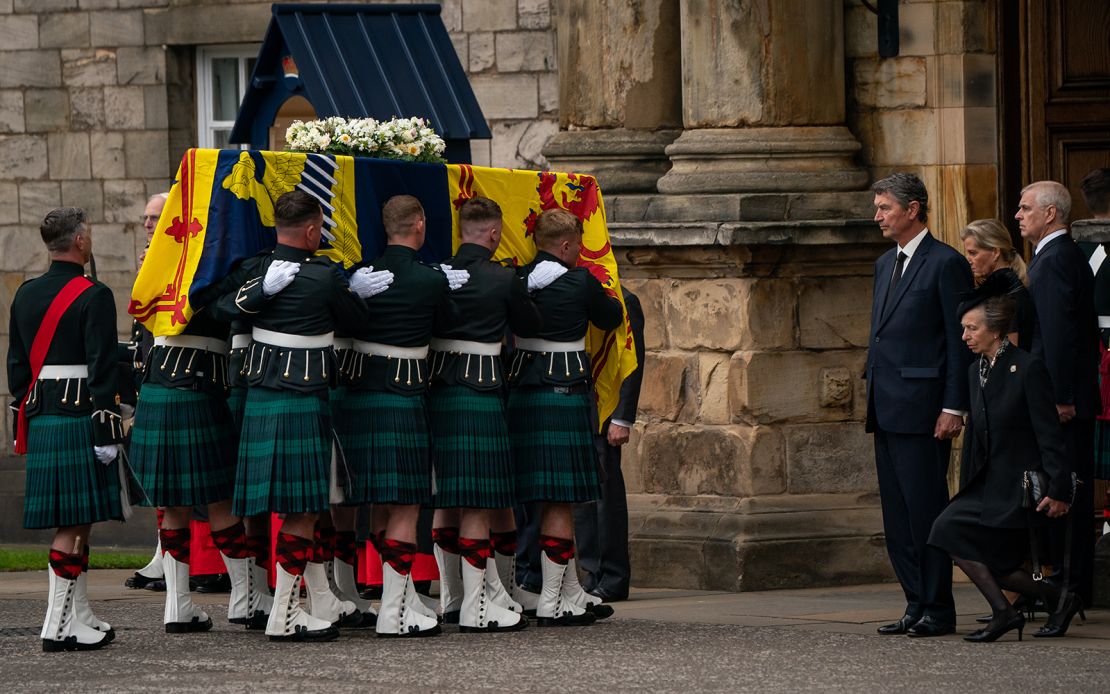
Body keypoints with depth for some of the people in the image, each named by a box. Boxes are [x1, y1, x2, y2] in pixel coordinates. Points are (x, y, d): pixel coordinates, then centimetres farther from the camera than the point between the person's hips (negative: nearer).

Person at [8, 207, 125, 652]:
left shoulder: (25, 295, 12)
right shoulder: (93, 297, -11)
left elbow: (16, 365, 16)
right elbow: (102, 369, -15)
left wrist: (24, 424, 21)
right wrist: (107, 431, -14)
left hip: (40, 421, 8)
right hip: (80, 419, -7)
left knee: (73, 522, 14)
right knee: (74, 524, -6)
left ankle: (80, 618, 19)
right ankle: (57, 626, -8)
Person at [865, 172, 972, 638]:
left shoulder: (946, 264, -7)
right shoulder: (886, 265, 19)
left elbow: (960, 339, -10)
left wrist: (953, 407, -15)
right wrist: (872, 398, 16)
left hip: (922, 407, -9)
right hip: (887, 408, 9)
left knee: (925, 508, -7)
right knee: (897, 514, 8)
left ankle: (938, 610, -3)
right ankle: (917, 605, 13)